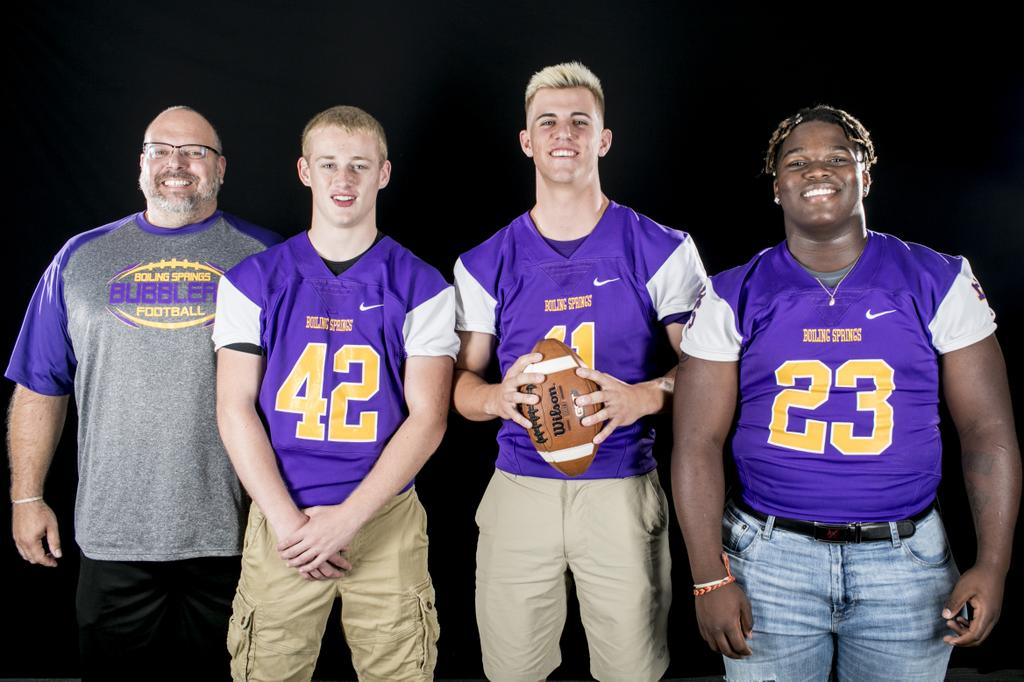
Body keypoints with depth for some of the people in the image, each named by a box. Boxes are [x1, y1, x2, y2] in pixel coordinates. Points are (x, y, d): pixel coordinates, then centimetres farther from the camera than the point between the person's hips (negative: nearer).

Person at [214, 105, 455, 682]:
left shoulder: (422, 287, 0)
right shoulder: (255, 281, 3)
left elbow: (428, 417, -5)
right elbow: (236, 410, 0)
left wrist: (347, 517, -12)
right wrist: (287, 520, -9)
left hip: (387, 520, 0)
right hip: (281, 521, 1)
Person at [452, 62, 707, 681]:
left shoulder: (663, 251, 0)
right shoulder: (485, 265, 6)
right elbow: (461, 383, 7)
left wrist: (646, 395, -19)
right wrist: (499, 396, -16)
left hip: (624, 490, -1)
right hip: (519, 489, 2)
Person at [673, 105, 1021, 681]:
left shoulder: (940, 283, 0)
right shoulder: (733, 299, -2)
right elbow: (698, 444, -4)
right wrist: (711, 579, -10)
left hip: (907, 561, 1)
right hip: (769, 556, 0)